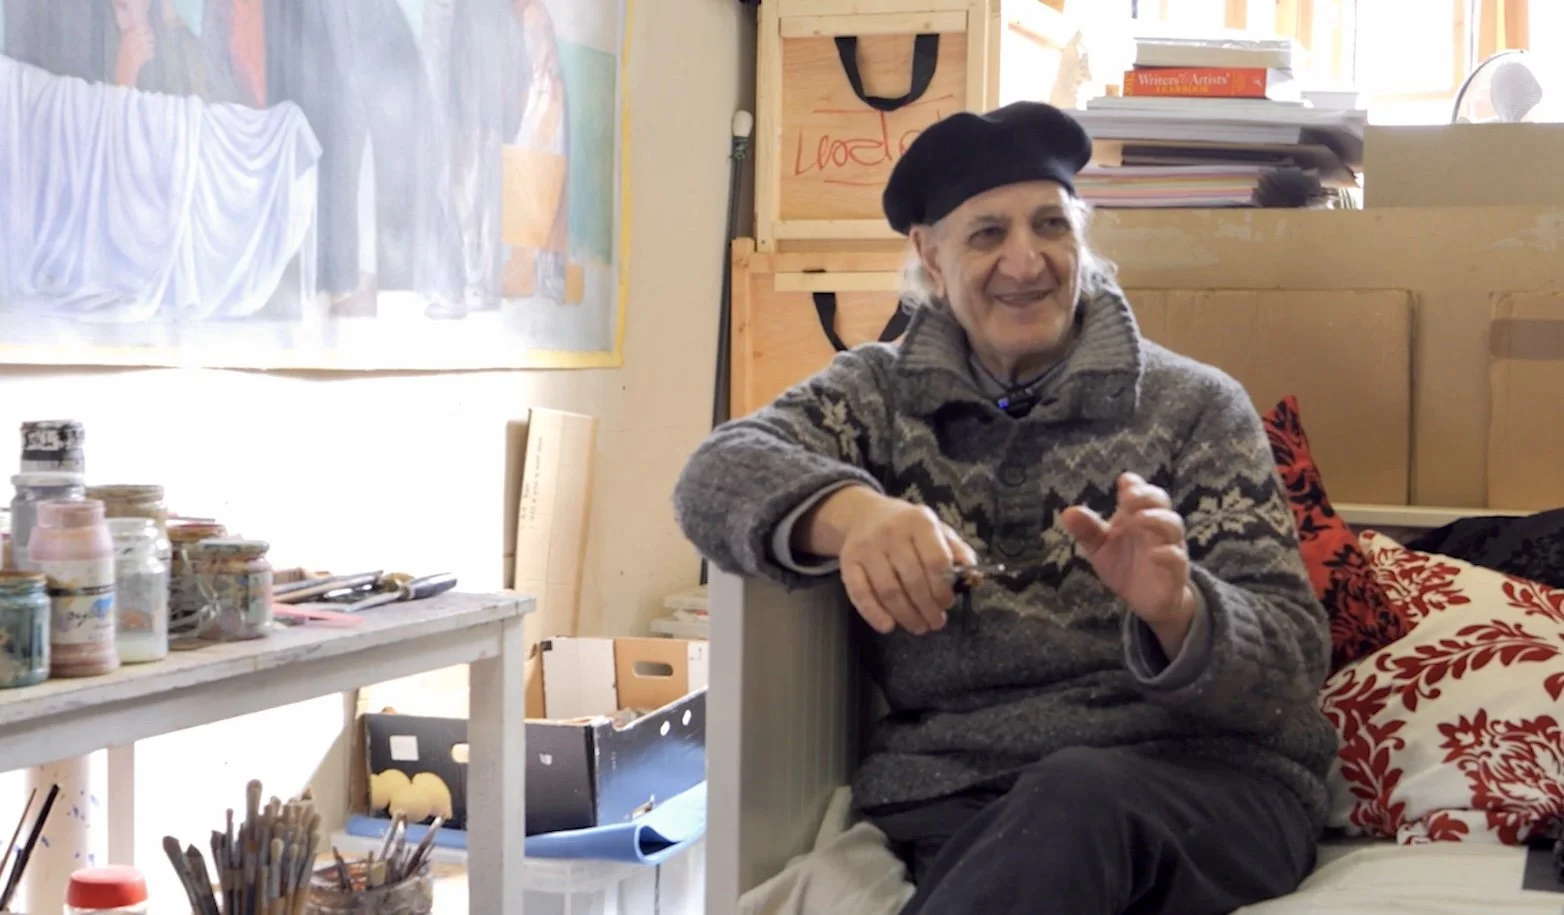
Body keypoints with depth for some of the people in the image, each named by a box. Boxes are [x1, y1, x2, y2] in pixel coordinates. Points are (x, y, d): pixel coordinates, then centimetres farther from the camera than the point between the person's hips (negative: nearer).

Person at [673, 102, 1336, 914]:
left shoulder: (1196, 406, 7)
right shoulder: (880, 391, 13)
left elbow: (1290, 663, -1)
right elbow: (717, 475, -6)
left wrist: (1176, 611, -24)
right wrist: (846, 511, -28)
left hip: (1204, 780, 0)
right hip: (952, 793, 0)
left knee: (1075, 800, -35)